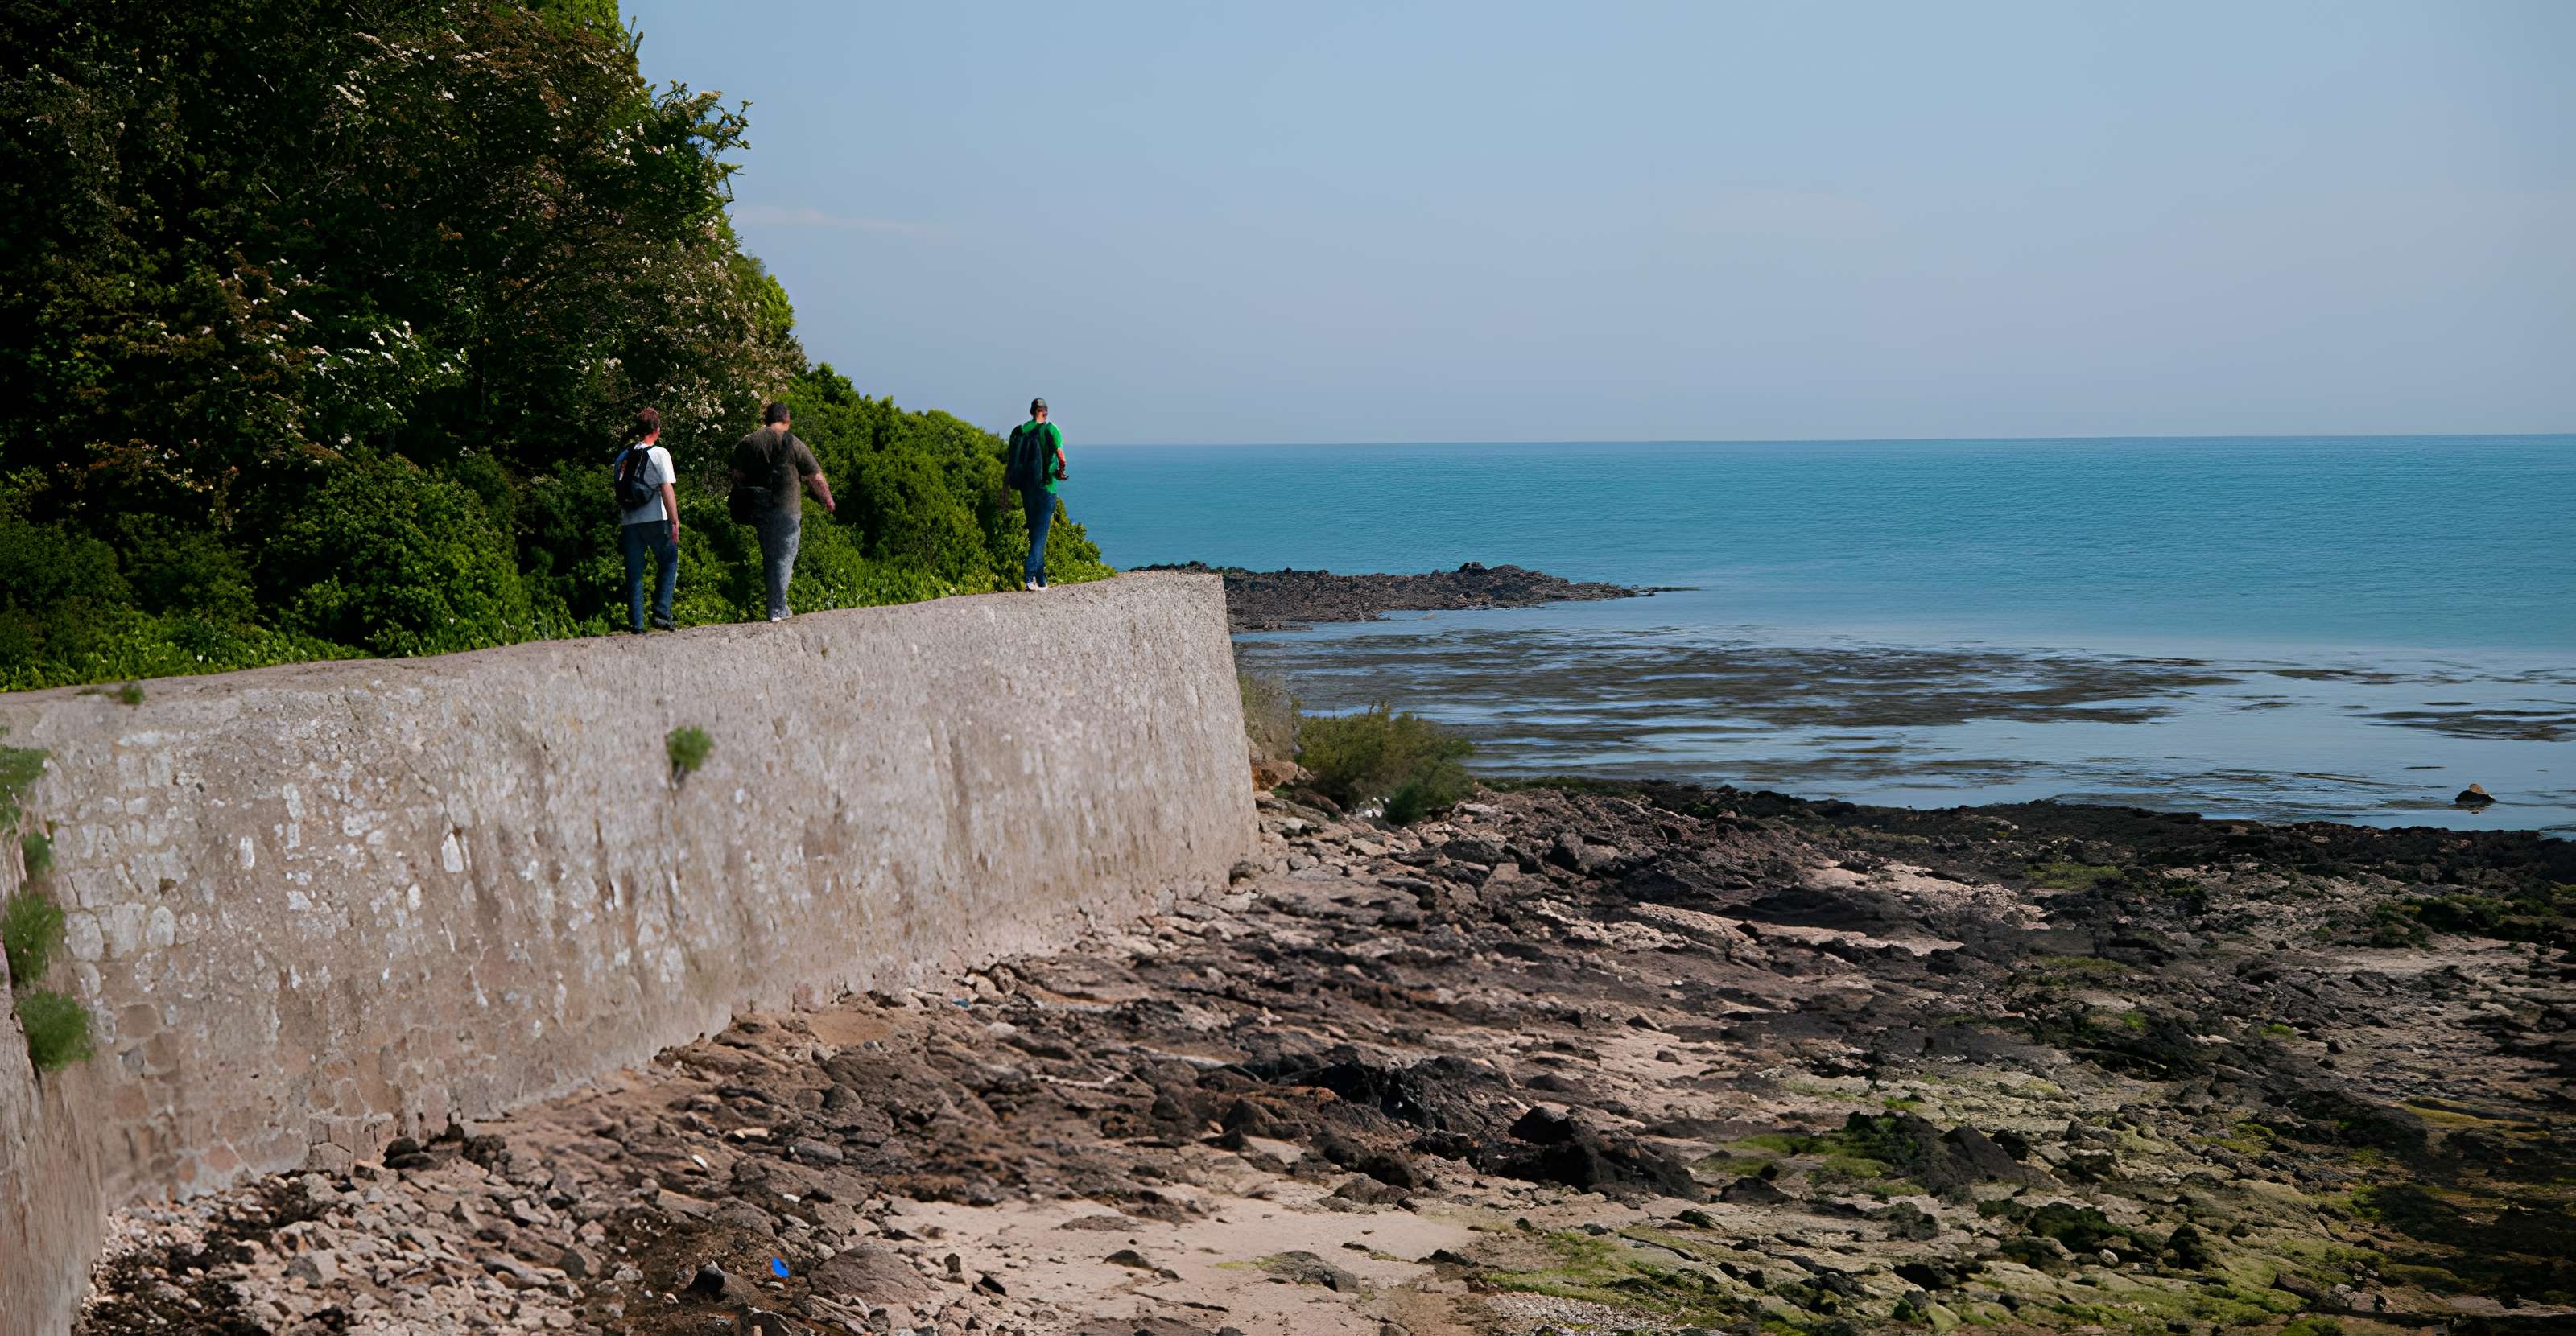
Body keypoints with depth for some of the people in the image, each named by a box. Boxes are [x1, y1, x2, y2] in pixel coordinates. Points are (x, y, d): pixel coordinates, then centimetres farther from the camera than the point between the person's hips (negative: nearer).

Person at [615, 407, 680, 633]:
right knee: (669, 564, 10)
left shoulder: (623, 456, 11)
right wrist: (675, 522, -10)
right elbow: (666, 489, -11)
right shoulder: (659, 454, -5)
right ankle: (661, 613, -1)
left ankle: (636, 624, 4)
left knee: (634, 573, 7)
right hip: (656, 520, -4)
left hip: (629, 521, 4)